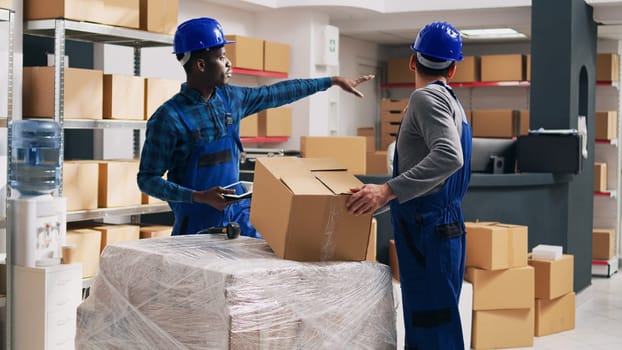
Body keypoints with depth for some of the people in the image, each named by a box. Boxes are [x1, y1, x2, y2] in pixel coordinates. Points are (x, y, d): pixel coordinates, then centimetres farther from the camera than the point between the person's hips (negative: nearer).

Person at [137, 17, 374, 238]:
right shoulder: (168, 117, -16)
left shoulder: (229, 98, 2)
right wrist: (200, 197, -25)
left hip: (238, 214, 6)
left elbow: (277, 93, 15)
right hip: (197, 222, -6)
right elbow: (147, 179, -14)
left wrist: (332, 81, 18)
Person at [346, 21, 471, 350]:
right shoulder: (450, 100, 17)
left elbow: (448, 157, -28)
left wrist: (388, 190, -32)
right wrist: (392, 192, 27)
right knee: (422, 321, 14)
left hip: (428, 228, -10)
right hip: (441, 223, 10)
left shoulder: (426, 97, -12)